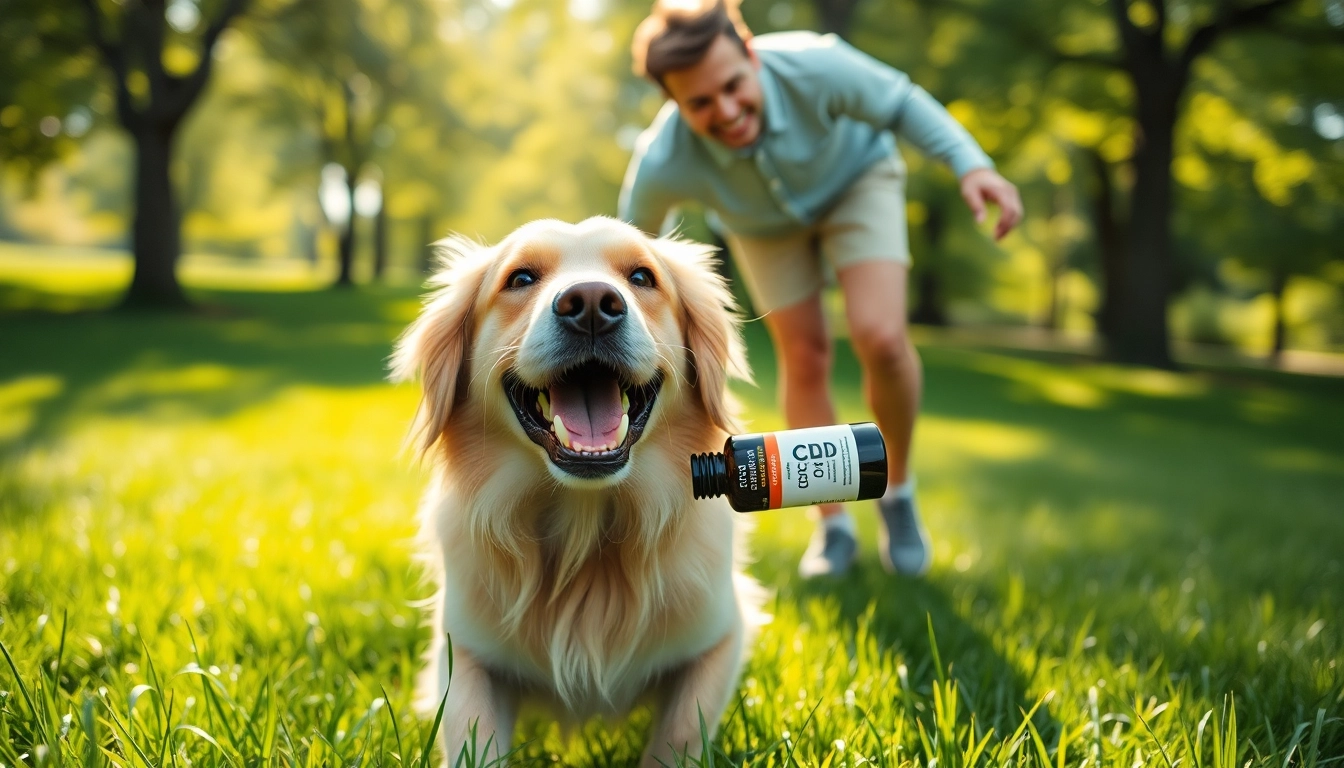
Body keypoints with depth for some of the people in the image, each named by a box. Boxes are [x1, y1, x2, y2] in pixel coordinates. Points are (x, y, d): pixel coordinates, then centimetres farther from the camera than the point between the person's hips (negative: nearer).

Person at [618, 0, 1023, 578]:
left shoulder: (812, 64, -41)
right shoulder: (662, 165, -37)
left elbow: (900, 103, -21)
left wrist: (973, 166, -36)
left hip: (856, 175, -1)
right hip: (763, 220, 1)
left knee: (880, 338, -19)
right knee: (804, 357, 0)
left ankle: (897, 488, 7)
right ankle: (833, 526, 19)